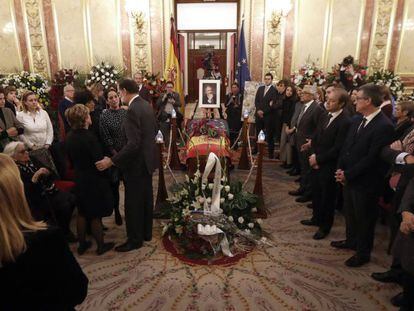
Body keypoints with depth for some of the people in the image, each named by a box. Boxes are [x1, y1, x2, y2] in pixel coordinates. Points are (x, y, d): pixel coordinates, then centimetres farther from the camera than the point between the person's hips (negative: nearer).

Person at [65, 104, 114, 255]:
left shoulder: (70, 136, 0)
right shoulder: (89, 137, -24)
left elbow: (71, 159, 10)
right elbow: (99, 162, -23)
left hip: (79, 179, 7)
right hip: (94, 181, -7)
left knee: (82, 212, 19)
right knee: (96, 214, 7)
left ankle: (82, 244, 32)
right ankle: (101, 246, 23)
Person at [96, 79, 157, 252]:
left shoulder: (133, 110, -23)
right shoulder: (146, 105, 4)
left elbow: (133, 144, -28)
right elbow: (154, 130, 15)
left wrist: (112, 161, -26)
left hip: (137, 163, -9)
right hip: (148, 159, 9)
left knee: (133, 202, 5)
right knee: (146, 198, 19)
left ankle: (135, 239, 19)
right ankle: (146, 233, 34)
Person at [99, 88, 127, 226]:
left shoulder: (126, 112, 3)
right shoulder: (104, 116, -5)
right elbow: (106, 139, -7)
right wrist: (116, 155, -11)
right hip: (113, 155, -2)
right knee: (114, 184, 7)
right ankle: (116, 212, 24)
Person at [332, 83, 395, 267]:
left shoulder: (384, 126, -21)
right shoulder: (357, 120, 3)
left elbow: (372, 158, -22)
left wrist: (348, 174, -18)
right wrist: (341, 169, -2)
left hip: (365, 182, -7)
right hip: (348, 178, 7)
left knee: (364, 218, 11)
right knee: (350, 212, 23)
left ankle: (363, 253, 31)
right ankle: (352, 241, 46)